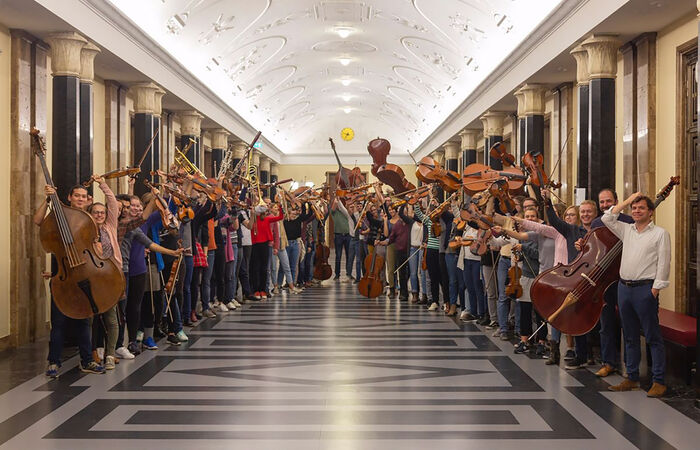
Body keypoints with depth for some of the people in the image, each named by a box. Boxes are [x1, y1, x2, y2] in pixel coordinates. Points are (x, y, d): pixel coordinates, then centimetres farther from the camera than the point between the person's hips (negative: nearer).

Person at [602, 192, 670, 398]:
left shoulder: (660, 233, -2)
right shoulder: (626, 230, 15)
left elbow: (664, 263, -6)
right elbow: (607, 218, 12)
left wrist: (656, 288, -13)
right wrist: (627, 200, 10)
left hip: (645, 289, -6)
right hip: (624, 287, 6)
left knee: (653, 337, -3)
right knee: (630, 337, 12)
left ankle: (658, 381, 2)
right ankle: (632, 378, 20)